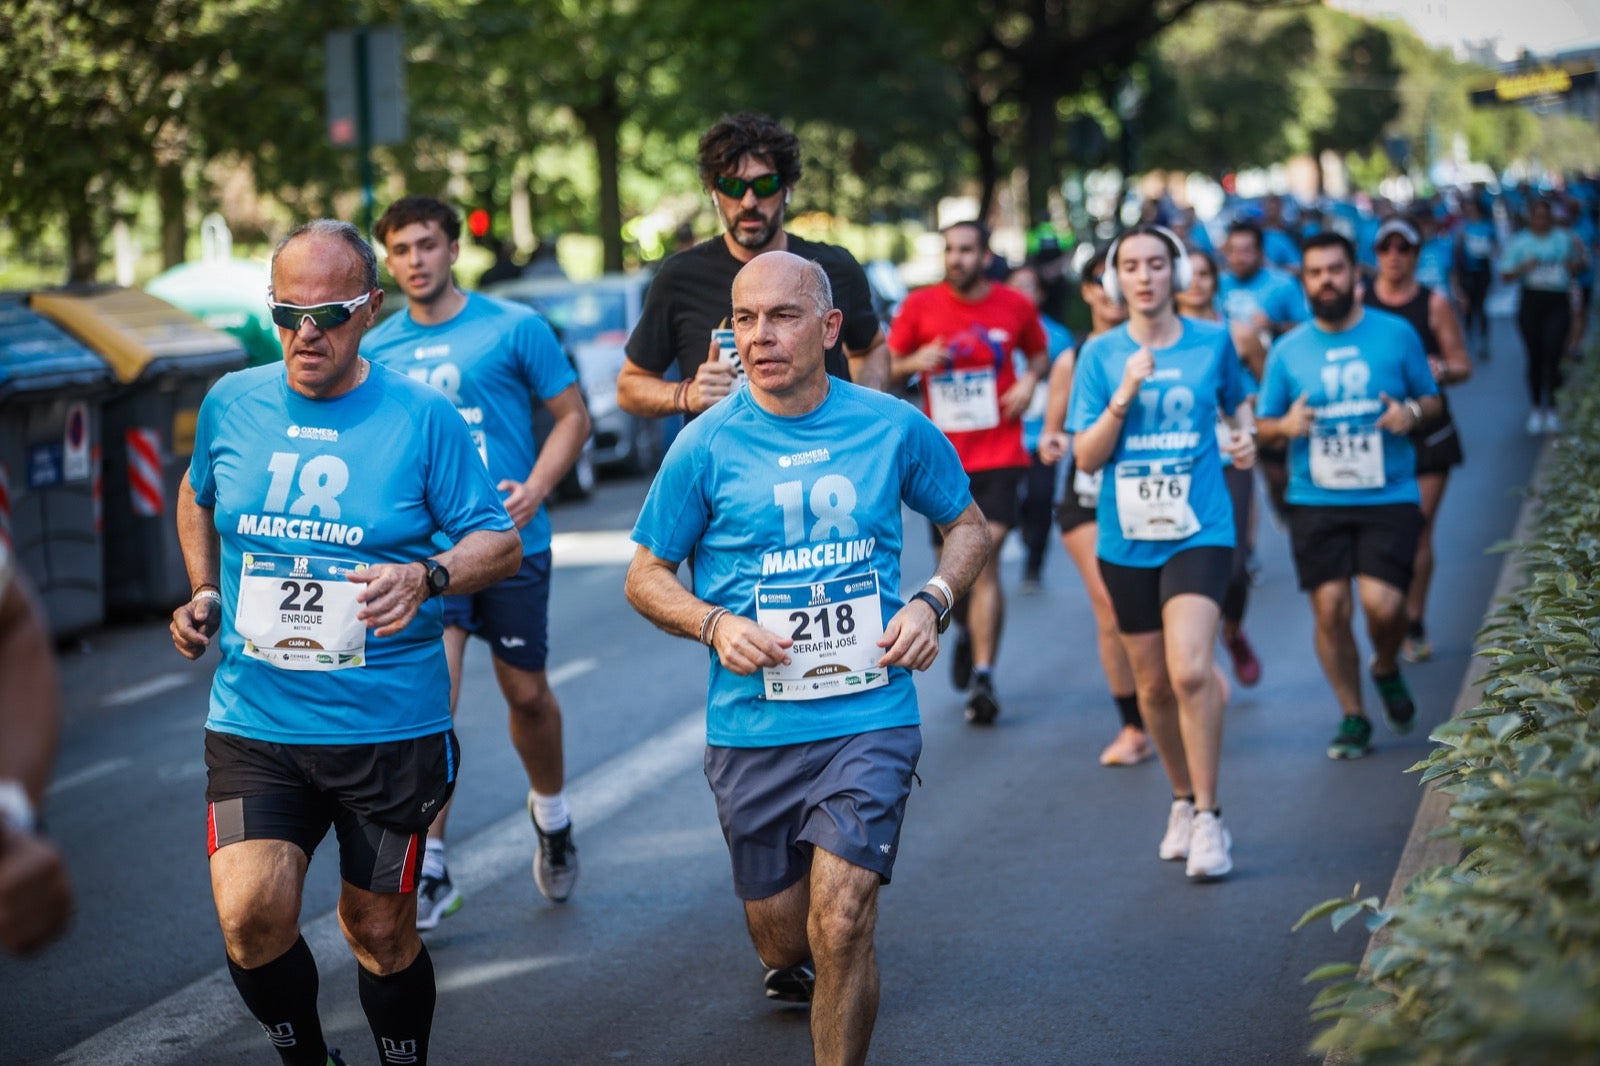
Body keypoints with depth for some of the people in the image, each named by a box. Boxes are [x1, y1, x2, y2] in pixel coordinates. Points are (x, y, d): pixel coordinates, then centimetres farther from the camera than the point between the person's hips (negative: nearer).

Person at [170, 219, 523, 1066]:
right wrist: (203, 593, 11)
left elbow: (501, 543, -3)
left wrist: (427, 576, -22)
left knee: (380, 931, 8)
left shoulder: (422, 417, -5)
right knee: (250, 915, -14)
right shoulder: (231, 404, 4)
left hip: (390, 731, -2)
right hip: (254, 722, 2)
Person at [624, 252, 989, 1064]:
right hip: (752, 726, 1)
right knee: (781, 931, 15)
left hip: (868, 716, -1)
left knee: (841, 926, -17)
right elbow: (645, 577, 4)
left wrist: (932, 601, -4)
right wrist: (716, 625, -15)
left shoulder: (895, 427, -1)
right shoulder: (706, 445, -5)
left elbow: (968, 525, 15)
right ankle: (791, 968, 52)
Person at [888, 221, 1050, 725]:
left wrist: (1029, 381, -2)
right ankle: (967, 631, 43)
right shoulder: (920, 305, 0)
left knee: (984, 556, -15)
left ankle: (982, 675, -16)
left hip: (998, 454, -1)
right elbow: (885, 371, 7)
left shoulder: (1015, 305, 2)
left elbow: (1039, 353, 20)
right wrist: (915, 362, -14)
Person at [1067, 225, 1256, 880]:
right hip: (1126, 537, 2)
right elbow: (1086, 456, -2)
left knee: (1190, 670, -20)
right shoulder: (1101, 353, 1)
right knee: (1153, 683, 12)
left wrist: (1245, 435, 1)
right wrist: (1123, 398, -16)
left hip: (1199, 531, -2)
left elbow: (1236, 402, 22)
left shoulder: (1212, 342, 2)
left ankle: (1208, 818, -9)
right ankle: (1183, 801, 34)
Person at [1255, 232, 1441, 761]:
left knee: (1382, 603, -15)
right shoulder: (1288, 350, 6)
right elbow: (1263, 424, 11)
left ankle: (1386, 669, 19)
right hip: (1315, 501, 1)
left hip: (1388, 496, -1)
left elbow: (1431, 399, 11)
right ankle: (1353, 717, 15)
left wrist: (1412, 412, -12)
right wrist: (1286, 425, -12)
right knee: (1330, 610, -3)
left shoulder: (1396, 334, 3)